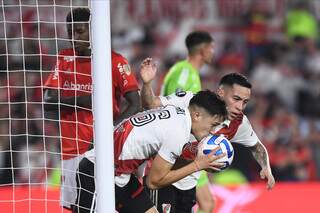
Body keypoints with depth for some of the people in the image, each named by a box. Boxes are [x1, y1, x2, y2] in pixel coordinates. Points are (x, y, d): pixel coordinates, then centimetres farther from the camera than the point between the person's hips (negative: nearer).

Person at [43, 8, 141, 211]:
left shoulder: (115, 61, -3)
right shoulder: (64, 59, 10)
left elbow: (135, 105, -7)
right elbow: (48, 102, 5)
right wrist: (79, 100, -12)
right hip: (72, 147, 4)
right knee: (74, 205, 1)